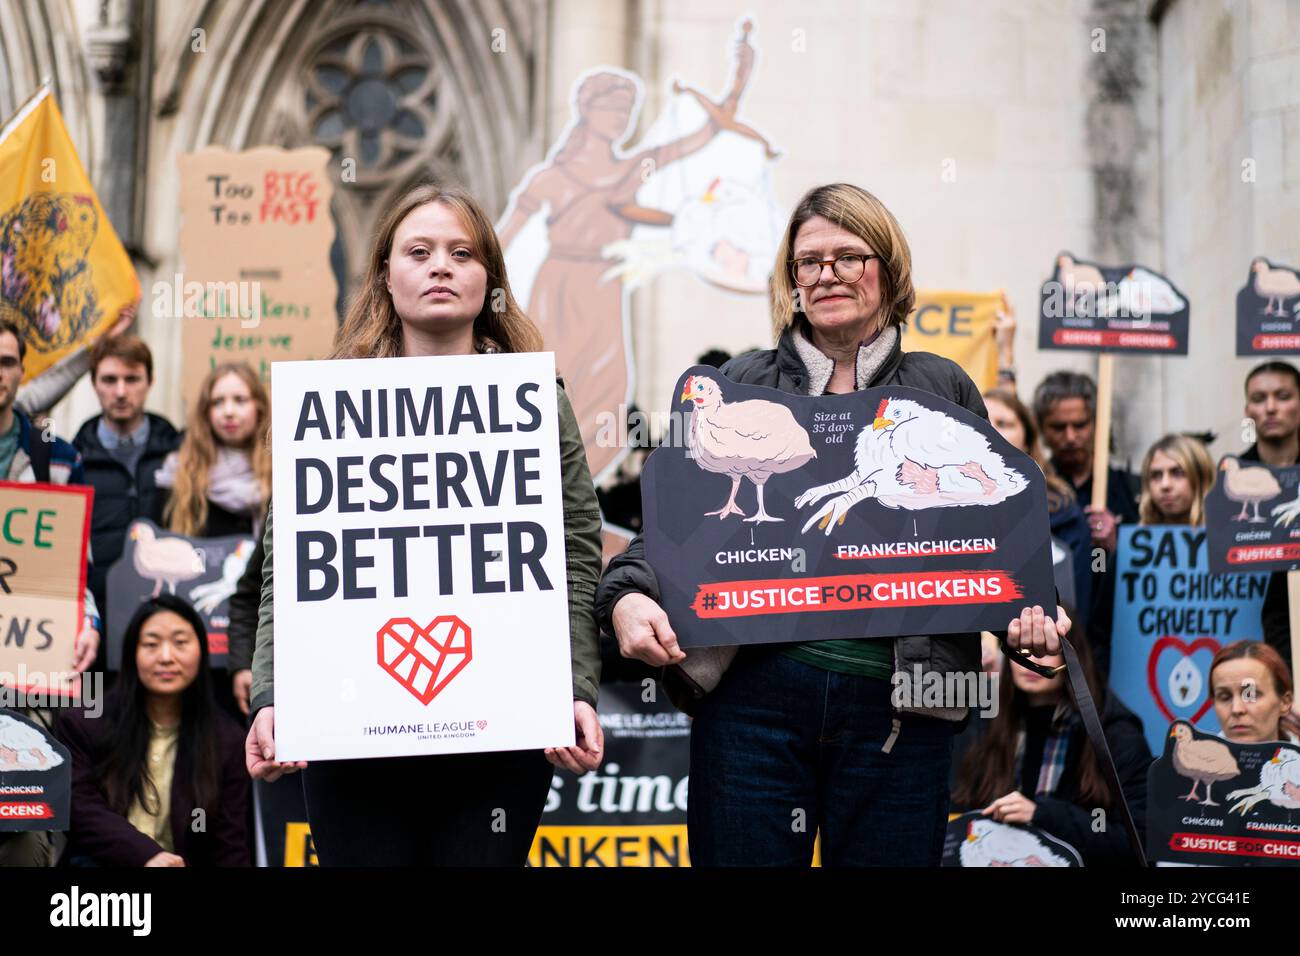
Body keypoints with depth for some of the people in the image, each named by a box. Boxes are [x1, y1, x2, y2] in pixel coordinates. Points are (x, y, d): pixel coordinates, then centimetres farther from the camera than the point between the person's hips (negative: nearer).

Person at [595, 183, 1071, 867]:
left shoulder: (943, 390, 13)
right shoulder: (740, 385, 12)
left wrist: (1031, 611, -7)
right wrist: (629, 597, -12)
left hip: (899, 702, 1)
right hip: (755, 689, 0)